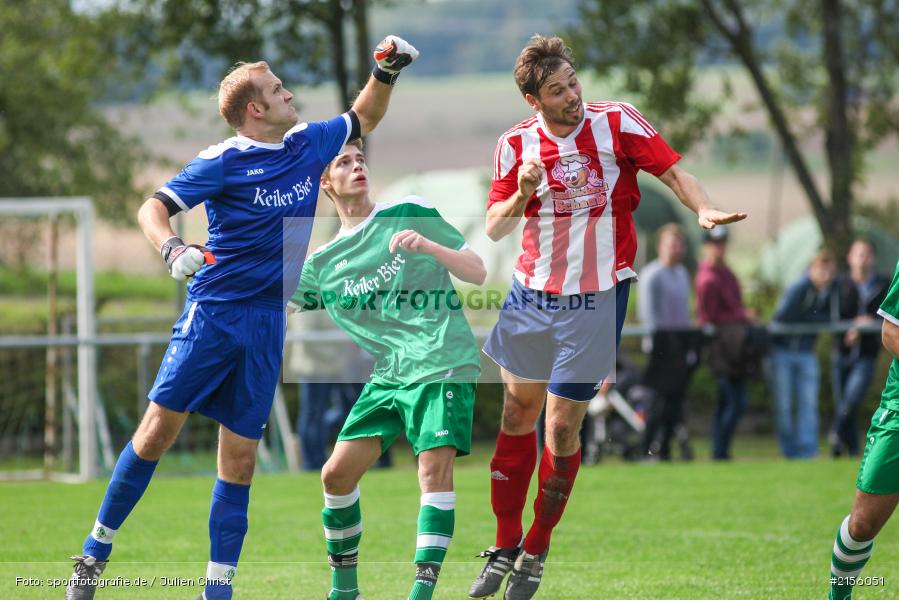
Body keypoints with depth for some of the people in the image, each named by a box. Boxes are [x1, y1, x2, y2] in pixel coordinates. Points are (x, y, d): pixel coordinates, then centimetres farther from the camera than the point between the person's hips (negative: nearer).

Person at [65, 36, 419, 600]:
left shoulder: (309, 144, 8)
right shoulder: (224, 161, -8)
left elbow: (364, 118, 27)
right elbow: (153, 207, -12)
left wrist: (385, 72, 11)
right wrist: (172, 247, -31)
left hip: (268, 321, 4)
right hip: (212, 311, -4)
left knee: (240, 456, 3)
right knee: (160, 427, -7)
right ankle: (96, 552, 5)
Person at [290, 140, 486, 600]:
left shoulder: (410, 214, 2)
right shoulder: (321, 262, 12)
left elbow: (478, 273, 0)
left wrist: (428, 246, -16)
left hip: (443, 365, -5)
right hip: (387, 375, 5)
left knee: (435, 467, -20)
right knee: (337, 472, -3)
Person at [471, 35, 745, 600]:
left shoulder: (617, 122, -10)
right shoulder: (516, 143, -3)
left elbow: (673, 171, -7)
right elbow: (494, 230, -2)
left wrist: (705, 210, -26)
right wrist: (523, 193, -21)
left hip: (595, 301, -3)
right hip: (531, 298, 3)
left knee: (562, 428, -2)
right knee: (517, 415, 10)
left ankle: (536, 552, 15)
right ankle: (505, 546, 24)